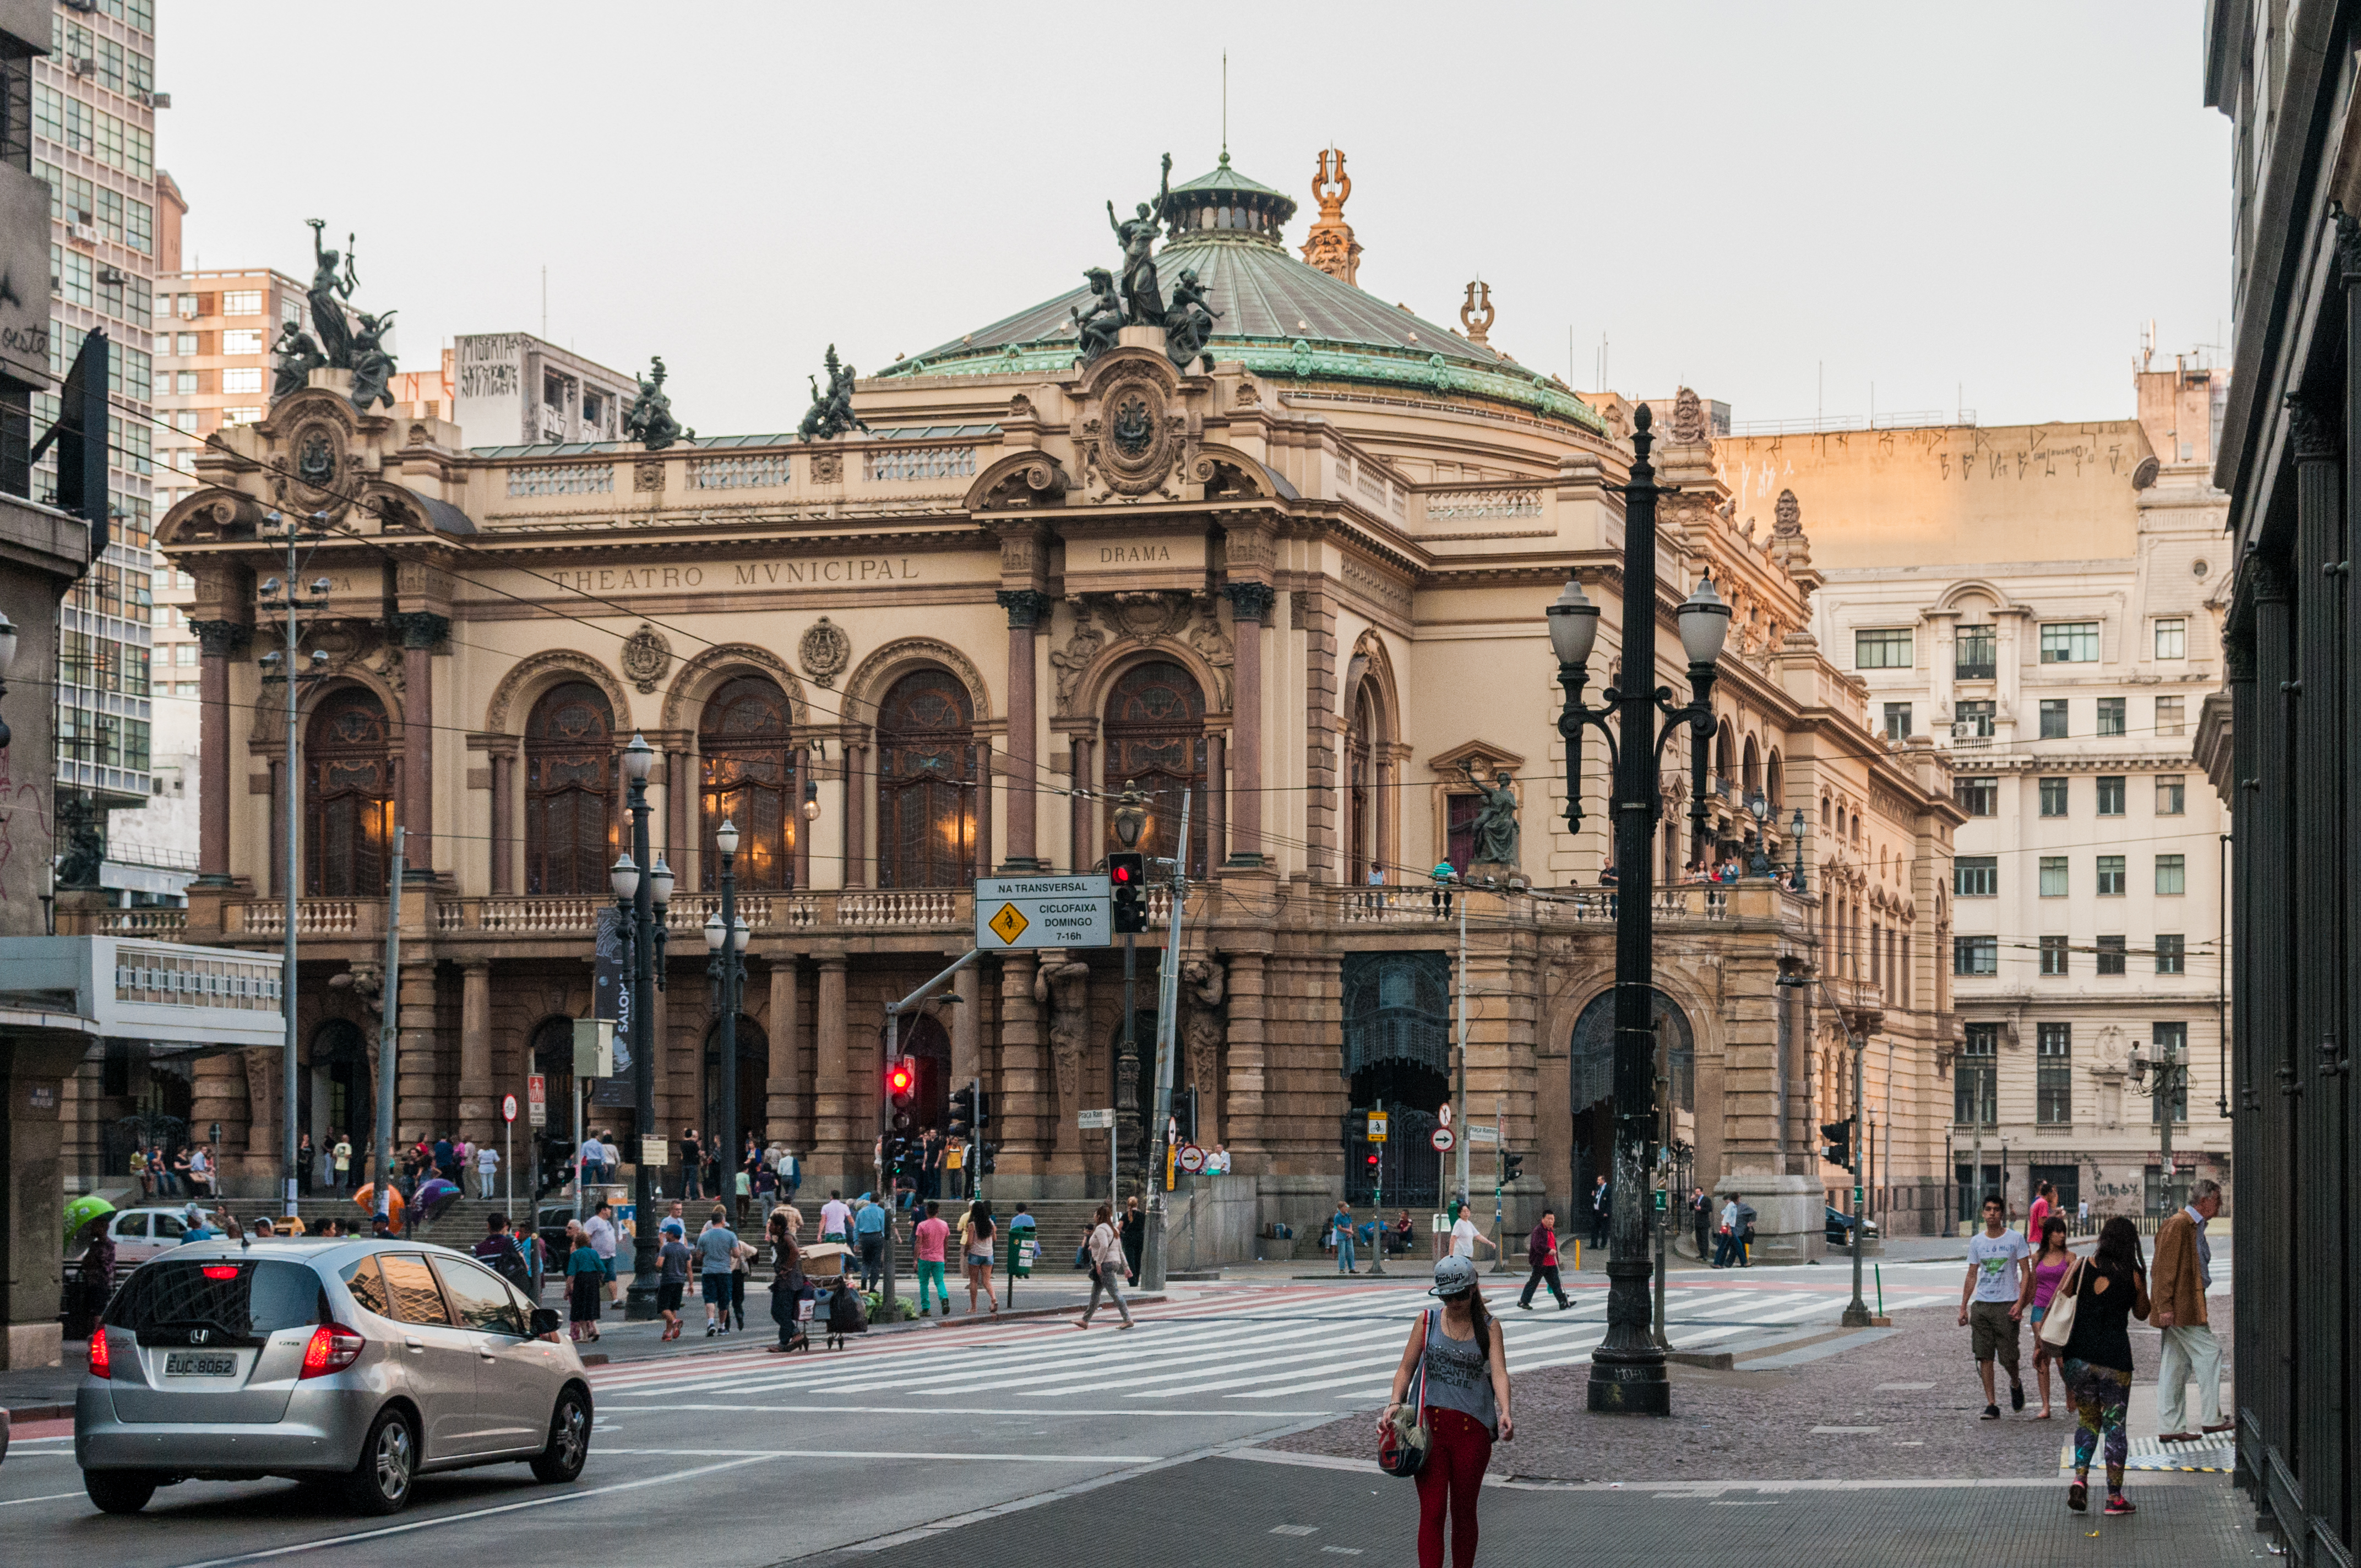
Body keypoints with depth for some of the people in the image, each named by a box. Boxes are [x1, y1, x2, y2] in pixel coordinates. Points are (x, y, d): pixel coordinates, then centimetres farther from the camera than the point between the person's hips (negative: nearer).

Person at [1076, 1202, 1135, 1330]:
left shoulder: (1100, 1229, -12)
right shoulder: (1113, 1229, 17)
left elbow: (1104, 1246, -28)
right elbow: (1120, 1251, 19)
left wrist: (1098, 1263, -24)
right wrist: (1126, 1267, 19)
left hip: (1106, 1264, -10)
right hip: (1114, 1262, 10)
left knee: (1115, 1293, -10)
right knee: (1095, 1292, 14)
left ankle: (1128, 1319, -13)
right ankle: (1085, 1320, 18)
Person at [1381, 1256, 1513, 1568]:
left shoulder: (1488, 1326, 4)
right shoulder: (1428, 1321, 6)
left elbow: (1499, 1372, -8)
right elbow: (1406, 1368, 7)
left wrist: (1505, 1413, -26)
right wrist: (1395, 1403, -12)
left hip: (1473, 1429, 0)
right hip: (1431, 1426, 0)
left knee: (1464, 1512, 10)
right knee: (1431, 1512, -7)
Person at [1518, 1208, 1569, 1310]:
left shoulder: (1551, 1231, 17)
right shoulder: (1538, 1230, -13)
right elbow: (1537, 1245, -26)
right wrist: (1549, 1250, -35)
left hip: (1551, 1263, 8)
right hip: (1540, 1263, -8)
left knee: (1555, 1282, 4)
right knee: (1534, 1282, 1)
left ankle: (1563, 1303, 1)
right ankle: (1523, 1301, 12)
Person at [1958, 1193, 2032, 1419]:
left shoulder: (2015, 1239, -1)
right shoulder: (1977, 1242, 9)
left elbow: (2026, 1273, -1)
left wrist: (2019, 1304, -11)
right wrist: (1963, 1307, 10)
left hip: (2007, 1305, -3)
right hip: (1981, 1305, 3)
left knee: (2008, 1356, -3)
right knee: (1984, 1357, -2)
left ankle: (2016, 1384, 29)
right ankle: (1991, 1405, 1)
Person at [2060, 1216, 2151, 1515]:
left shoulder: (2082, 1267, 0)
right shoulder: (2133, 1276, -4)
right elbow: (2141, 1313, 13)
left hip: (2079, 1356, 2)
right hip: (2115, 1359, -2)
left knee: (2088, 1420, 17)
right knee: (2115, 1424, 7)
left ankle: (2080, 1478, -5)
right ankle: (2115, 1497, 8)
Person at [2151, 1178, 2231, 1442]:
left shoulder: (2195, 1227, 19)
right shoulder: (2178, 1225, -13)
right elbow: (2166, 1267, -18)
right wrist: (2165, 1306, -22)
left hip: (2188, 1306, 10)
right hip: (2179, 1308, -10)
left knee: (2177, 1365, 8)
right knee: (2209, 1352, -6)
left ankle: (2170, 1427, 9)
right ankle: (2211, 1418, 0)